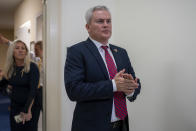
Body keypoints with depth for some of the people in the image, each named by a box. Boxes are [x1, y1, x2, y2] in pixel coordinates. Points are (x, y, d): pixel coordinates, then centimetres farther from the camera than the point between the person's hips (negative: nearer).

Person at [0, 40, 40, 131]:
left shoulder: (32, 67, -13)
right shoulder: (10, 68, 2)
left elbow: (33, 90, -19)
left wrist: (27, 110, -24)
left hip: (30, 106, -4)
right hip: (15, 106, 4)